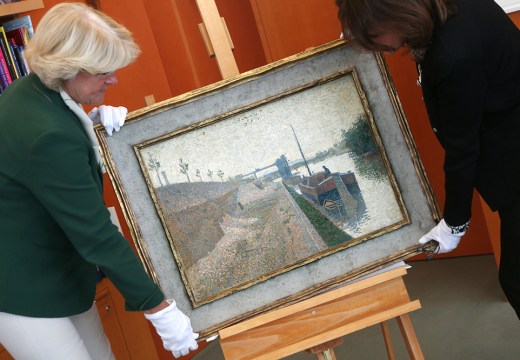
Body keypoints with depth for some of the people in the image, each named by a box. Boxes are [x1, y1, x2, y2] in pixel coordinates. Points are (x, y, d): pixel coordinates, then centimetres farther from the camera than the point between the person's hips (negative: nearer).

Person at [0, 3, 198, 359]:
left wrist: (94, 121, -3)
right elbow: (97, 235, -30)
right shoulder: (48, 137, -32)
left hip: (54, 270, 10)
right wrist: (160, 309, -24)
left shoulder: (33, 90, -3)